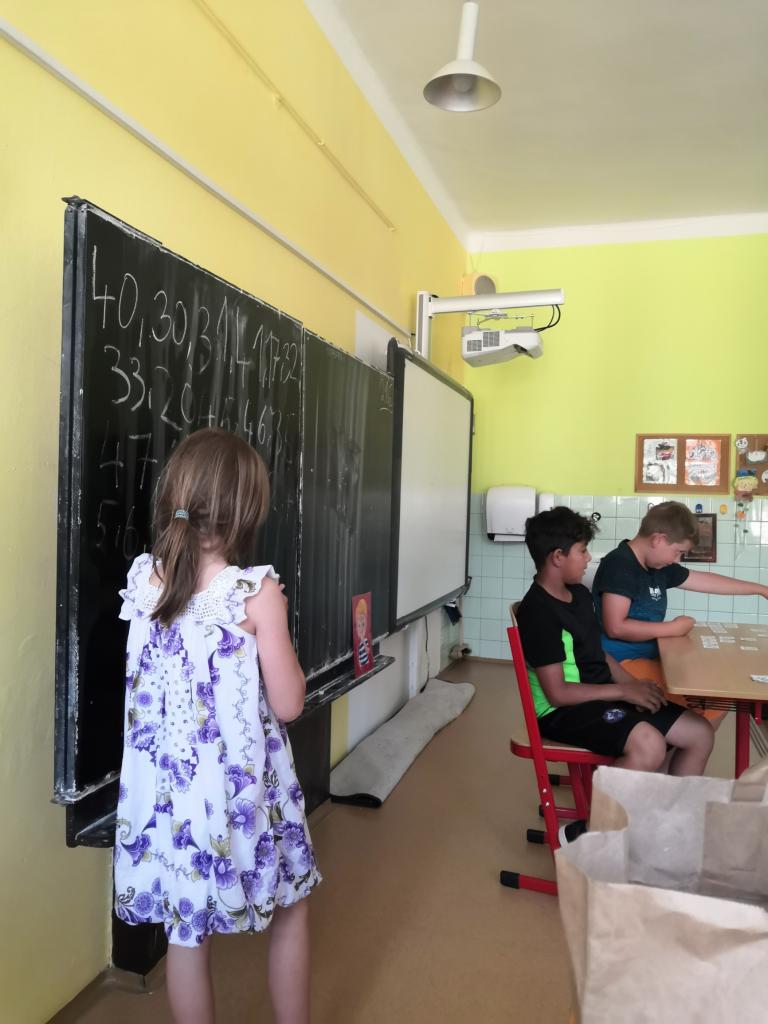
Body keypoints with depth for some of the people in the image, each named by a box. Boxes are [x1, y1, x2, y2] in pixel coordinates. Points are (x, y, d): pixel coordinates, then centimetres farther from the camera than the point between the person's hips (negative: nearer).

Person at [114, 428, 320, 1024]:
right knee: (290, 913, 21)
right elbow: (288, 704, -13)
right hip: (244, 785, -4)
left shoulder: (143, 579, -4)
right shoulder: (257, 592, -19)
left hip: (167, 784, 4)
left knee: (187, 932, 20)